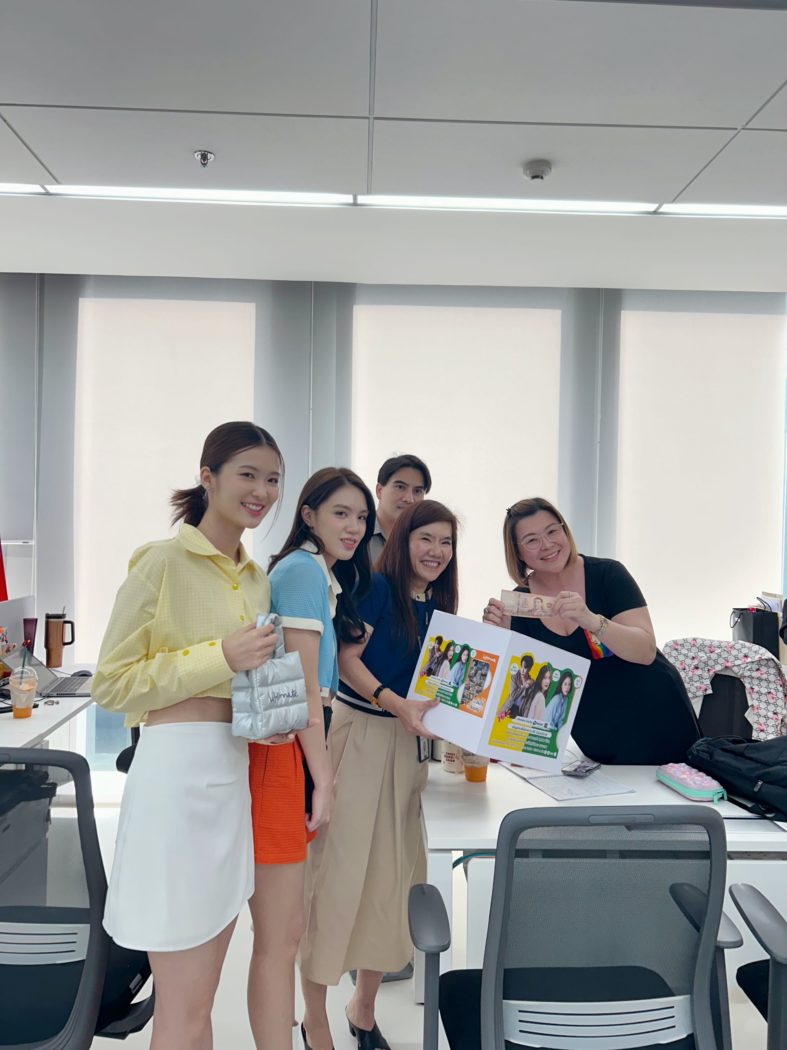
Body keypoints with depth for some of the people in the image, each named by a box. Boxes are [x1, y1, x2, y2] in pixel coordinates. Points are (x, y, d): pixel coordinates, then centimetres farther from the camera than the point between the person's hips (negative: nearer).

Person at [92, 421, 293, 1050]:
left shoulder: (257, 577, 13)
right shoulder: (162, 561, -8)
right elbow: (111, 684, -9)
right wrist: (220, 658, -16)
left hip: (236, 772, 7)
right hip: (178, 769, -7)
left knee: (201, 994, 17)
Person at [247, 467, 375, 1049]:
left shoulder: (324, 574, 19)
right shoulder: (305, 569, -12)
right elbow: (303, 682, -16)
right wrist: (324, 775, -11)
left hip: (296, 746, 10)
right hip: (282, 751, -10)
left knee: (285, 931, 17)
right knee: (282, 936, -3)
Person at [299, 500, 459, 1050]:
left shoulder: (439, 607, 12)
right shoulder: (377, 588, -8)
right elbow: (346, 658, -15)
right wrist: (396, 702, -26)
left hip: (410, 745, 7)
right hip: (360, 736, -7)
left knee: (394, 872, 12)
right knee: (339, 869, 0)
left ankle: (365, 1006, 31)